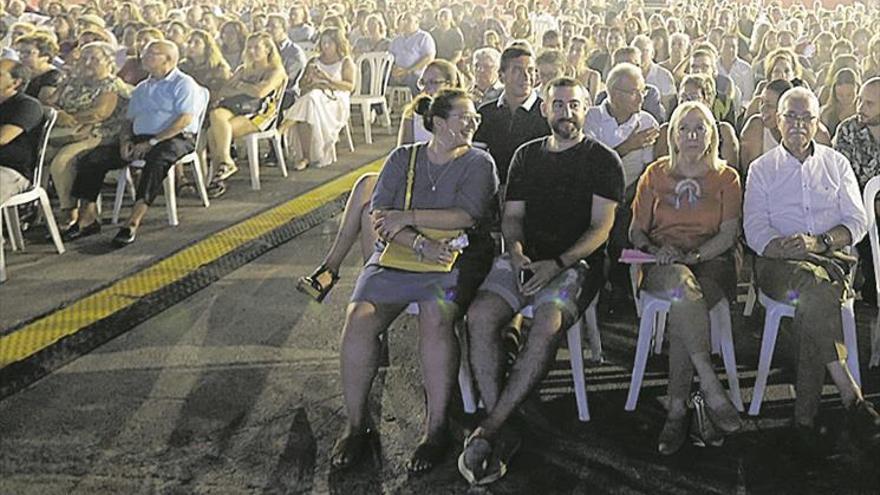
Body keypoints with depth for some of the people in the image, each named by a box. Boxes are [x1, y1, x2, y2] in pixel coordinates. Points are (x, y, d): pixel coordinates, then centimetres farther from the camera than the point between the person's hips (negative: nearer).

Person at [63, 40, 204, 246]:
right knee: (92, 158, -12)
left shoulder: (183, 84, 2)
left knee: (156, 159, -41)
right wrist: (125, 140, 1)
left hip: (176, 139, -7)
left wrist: (152, 142, -18)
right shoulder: (142, 88, 26)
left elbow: (185, 120, -12)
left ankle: (134, 222, -42)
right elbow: (130, 121, 25)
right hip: (140, 138, 7)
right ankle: (87, 218, -15)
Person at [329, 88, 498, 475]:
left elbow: (466, 215, -10)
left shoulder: (478, 163, 7)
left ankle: (436, 428, -20)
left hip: (454, 259, -2)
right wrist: (421, 244, -14)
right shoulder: (402, 158, 13)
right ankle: (356, 425, -8)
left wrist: (407, 217, -10)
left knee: (435, 317, -32)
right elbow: (379, 218, 1)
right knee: (358, 319, -22)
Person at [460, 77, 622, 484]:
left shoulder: (603, 160, 6)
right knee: (479, 316, -26)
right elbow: (512, 216, 17)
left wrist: (557, 264, -16)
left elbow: (601, 227, -2)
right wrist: (517, 255, -5)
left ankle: (488, 430, -29)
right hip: (525, 257, 4)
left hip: (576, 262, -4)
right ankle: (501, 433, -24)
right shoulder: (526, 155, 20)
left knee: (547, 326, -34)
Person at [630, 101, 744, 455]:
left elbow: (728, 234, 2)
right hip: (663, 266, 0)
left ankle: (676, 409, -31)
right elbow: (636, 231, 12)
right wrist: (654, 251, -10)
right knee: (682, 286, -38)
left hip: (710, 262, 0)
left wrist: (693, 255, -16)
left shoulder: (727, 178, 13)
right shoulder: (655, 175, 16)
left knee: (682, 307, -35)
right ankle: (711, 389, -39)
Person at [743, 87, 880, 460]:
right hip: (779, 265, -1)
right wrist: (785, 247, -19)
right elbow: (754, 231, 2)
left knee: (813, 301, -35)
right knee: (816, 287, -37)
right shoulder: (762, 169, 14)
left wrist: (819, 241, -12)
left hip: (831, 259, 2)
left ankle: (805, 414, -33)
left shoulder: (836, 164, 18)